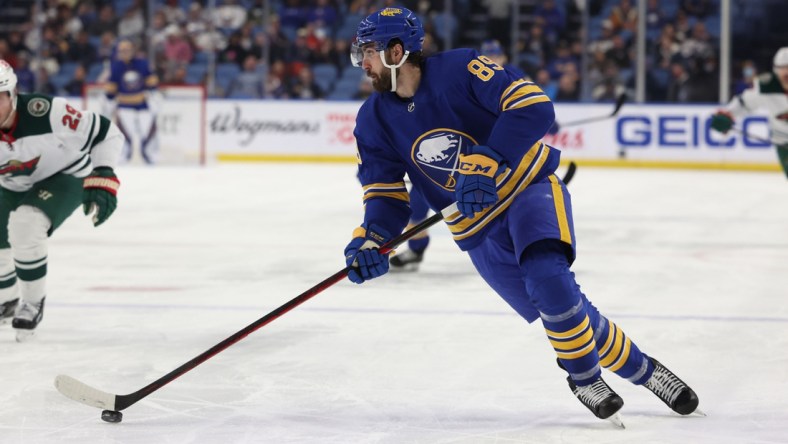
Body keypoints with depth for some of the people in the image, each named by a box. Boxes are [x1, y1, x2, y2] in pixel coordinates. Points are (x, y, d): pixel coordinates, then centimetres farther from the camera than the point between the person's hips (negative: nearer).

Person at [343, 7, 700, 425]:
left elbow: (534, 107, -25)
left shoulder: (459, 69, -18)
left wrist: (485, 163, -33)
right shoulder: (375, 121, -2)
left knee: (547, 278, -30)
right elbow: (385, 193, 2)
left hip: (529, 187, -5)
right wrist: (371, 237, -18)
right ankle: (640, 369, 15)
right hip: (478, 229, 5)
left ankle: (584, 375, -10)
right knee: (562, 311, -3)